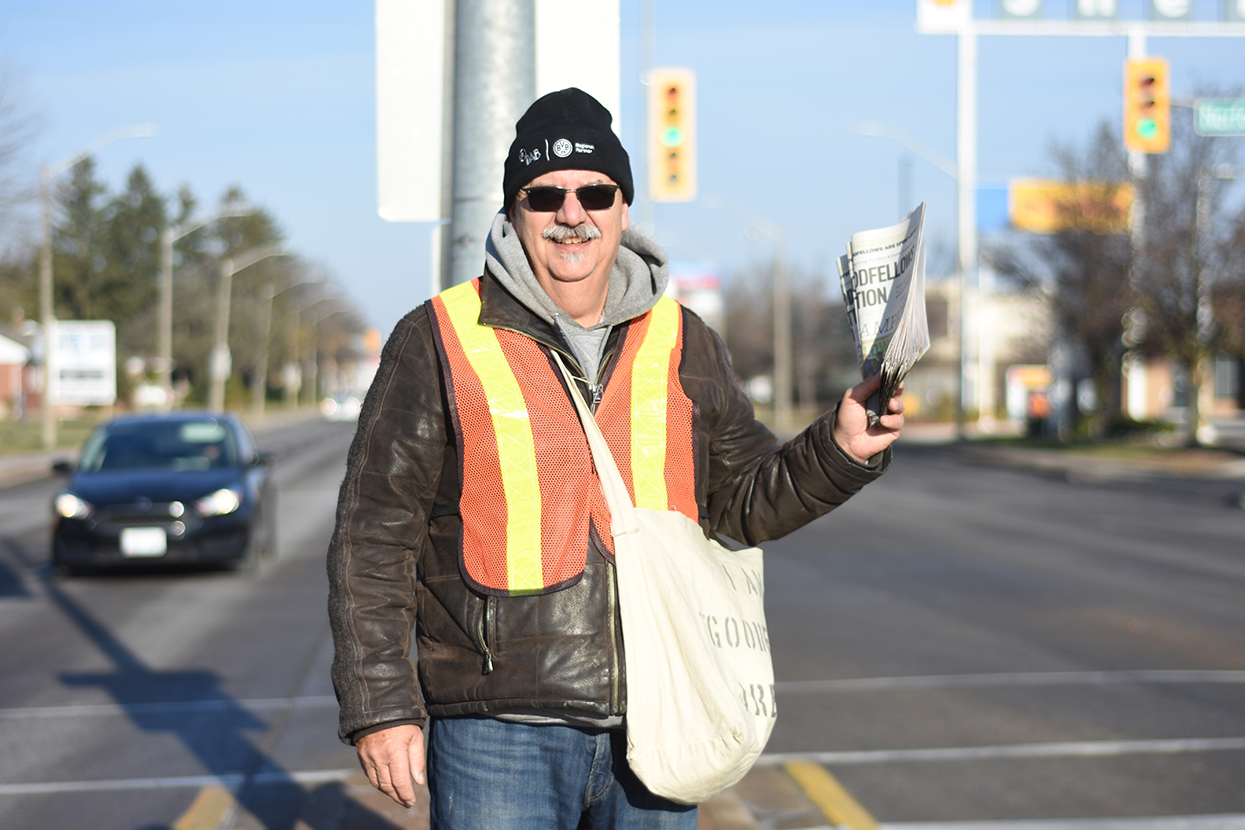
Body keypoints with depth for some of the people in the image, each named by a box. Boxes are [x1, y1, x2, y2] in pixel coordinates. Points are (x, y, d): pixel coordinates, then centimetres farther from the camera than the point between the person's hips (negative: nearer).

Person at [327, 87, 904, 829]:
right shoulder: (441, 342, -3)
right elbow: (374, 538, -3)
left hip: (654, 733, 4)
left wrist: (840, 448, -4)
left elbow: (745, 501, 14)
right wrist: (380, 708, -8)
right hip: (500, 737, -3)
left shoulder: (683, 344, 9)